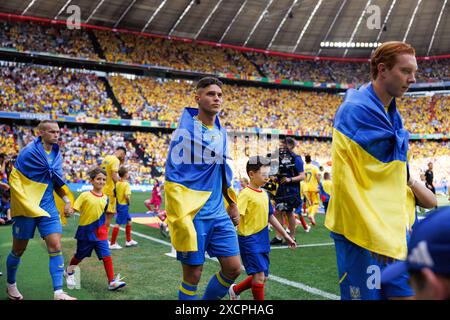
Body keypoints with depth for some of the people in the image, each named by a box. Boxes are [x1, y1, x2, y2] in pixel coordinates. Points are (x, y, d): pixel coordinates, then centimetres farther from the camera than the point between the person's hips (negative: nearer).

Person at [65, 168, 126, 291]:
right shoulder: (85, 195, -11)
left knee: (107, 256, -8)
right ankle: (69, 272, 44)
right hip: (85, 232, -2)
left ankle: (112, 282, -4)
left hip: (100, 233, 3)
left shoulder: (105, 198, 2)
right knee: (79, 256, 16)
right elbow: (74, 209, -12)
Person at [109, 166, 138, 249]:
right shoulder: (126, 184, -16)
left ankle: (129, 240, 28)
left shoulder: (117, 183, 6)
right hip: (124, 205, -9)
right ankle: (112, 243, -2)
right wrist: (128, 202, -8)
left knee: (129, 221, 19)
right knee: (118, 223, -5)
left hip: (118, 204, 9)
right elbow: (127, 195, -24)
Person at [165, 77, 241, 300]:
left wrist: (232, 204, 18)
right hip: (194, 214, -7)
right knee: (193, 275, 2)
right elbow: (173, 175, -15)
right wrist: (182, 220, -20)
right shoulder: (186, 129, -11)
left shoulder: (221, 133, 11)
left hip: (219, 213, 7)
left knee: (233, 268, 6)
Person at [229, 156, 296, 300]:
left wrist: (286, 235, 22)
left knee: (263, 277, 13)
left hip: (263, 240, 8)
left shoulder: (264, 193, 10)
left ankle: (235, 290, 34)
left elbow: (270, 216, 19)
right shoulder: (246, 194, -14)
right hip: (249, 239, -8)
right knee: (259, 275, -12)